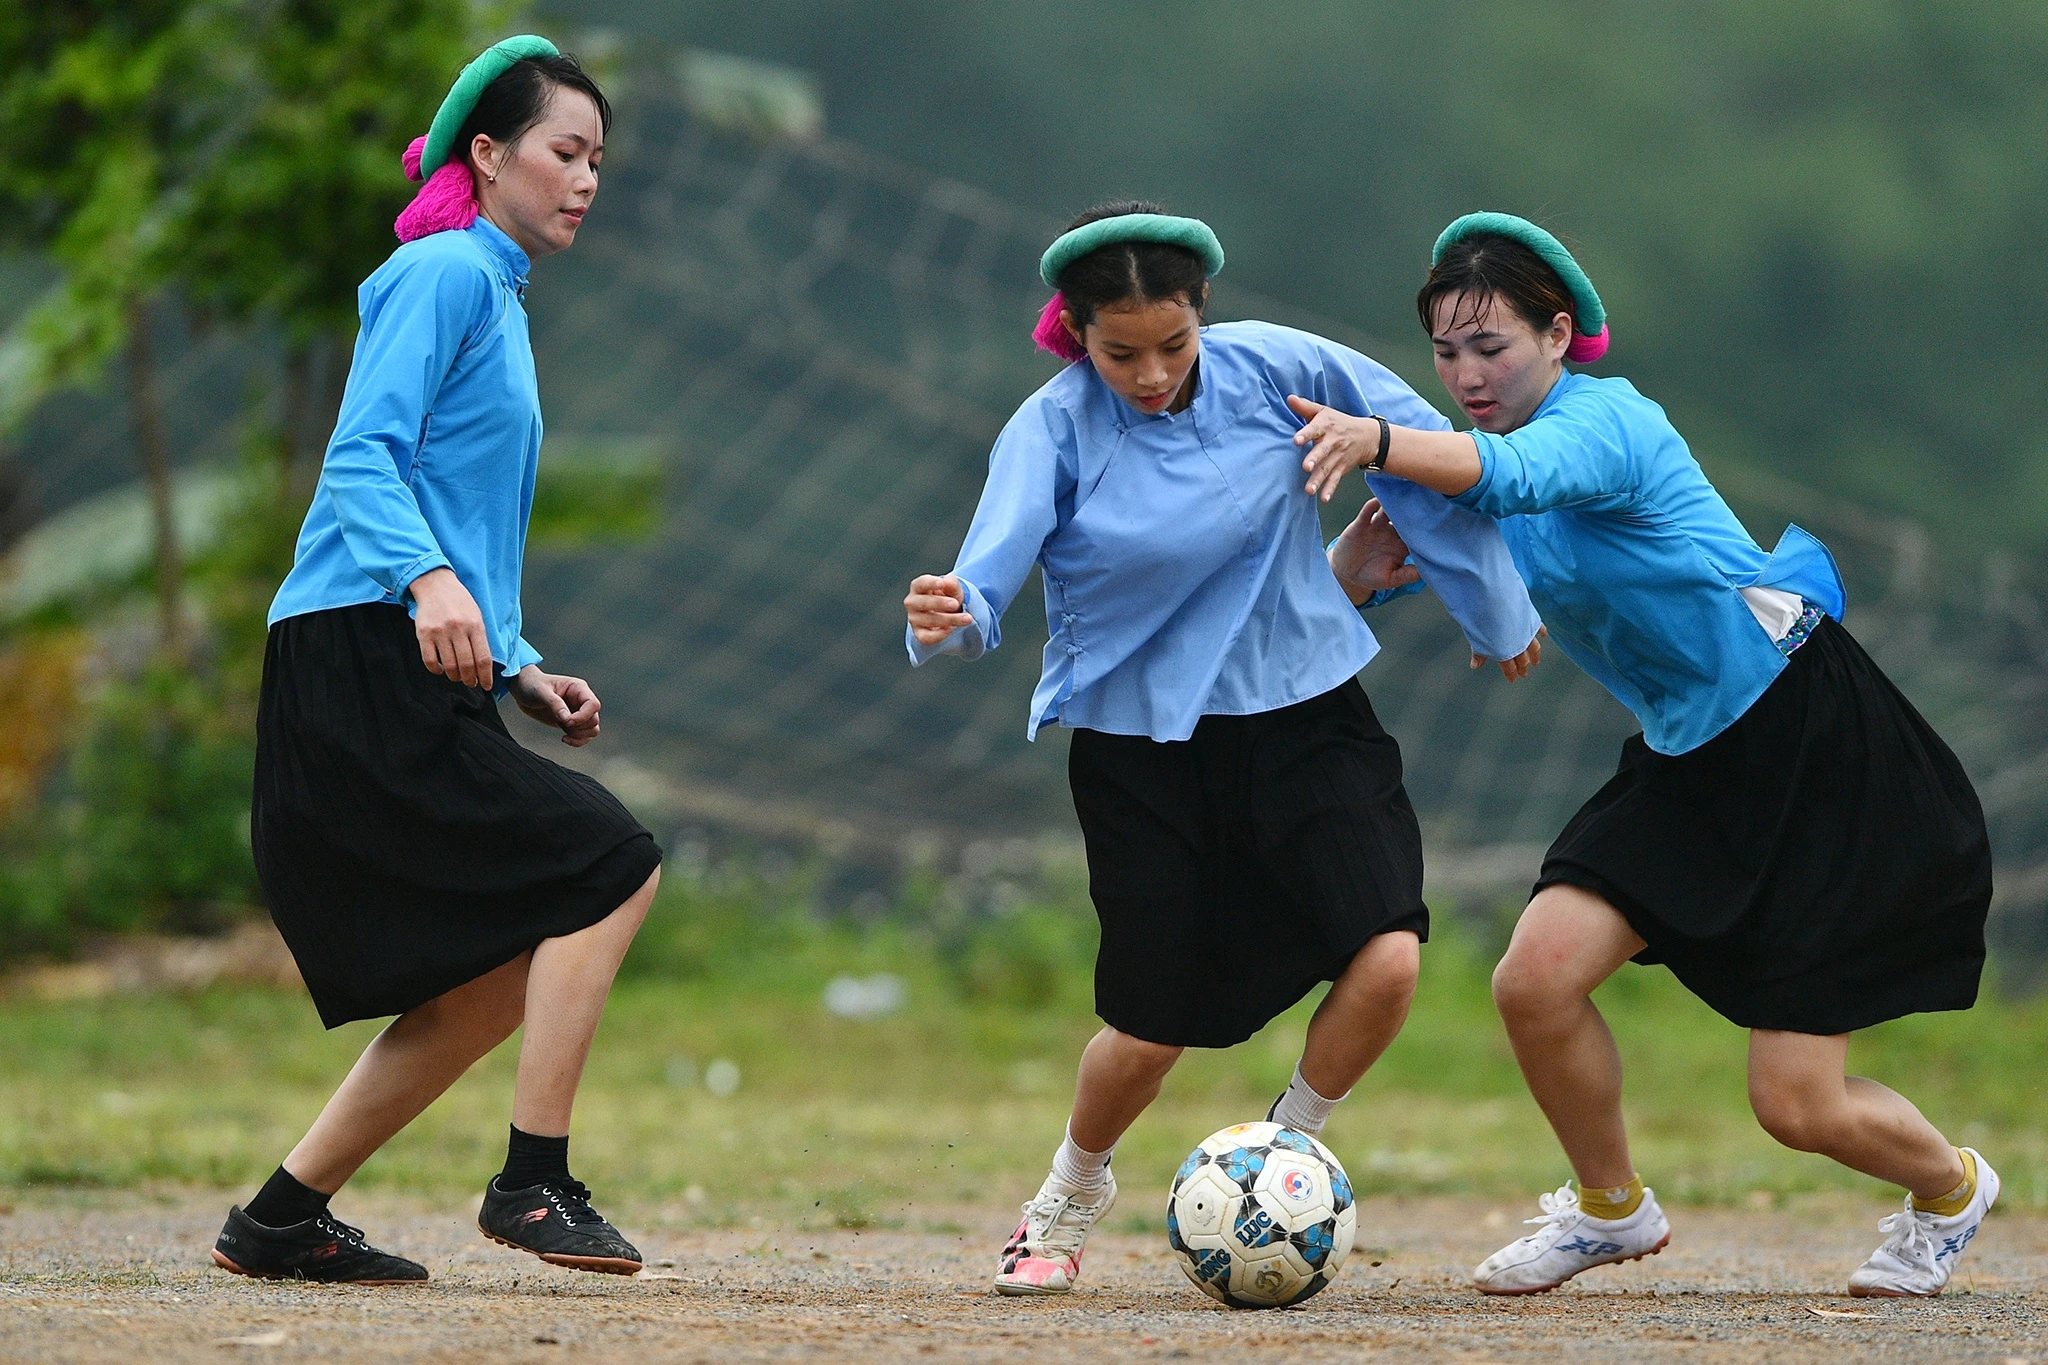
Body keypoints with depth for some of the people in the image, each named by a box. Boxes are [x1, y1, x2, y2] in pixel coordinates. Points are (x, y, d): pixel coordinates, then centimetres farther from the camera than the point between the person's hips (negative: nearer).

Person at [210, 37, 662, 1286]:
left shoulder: (495, 297, 25)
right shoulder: (443, 274, -4)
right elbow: (363, 458, -17)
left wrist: (521, 672, 20)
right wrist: (430, 582, -33)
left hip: (417, 687, 10)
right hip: (361, 667, -10)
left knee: (494, 983, 6)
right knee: (611, 864, -15)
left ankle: (280, 1222, 10)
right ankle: (534, 1182, -15)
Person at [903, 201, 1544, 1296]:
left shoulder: (1283, 370, -9)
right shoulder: (1053, 432, -12)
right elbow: (990, 572, -26)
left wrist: (1495, 614, 13)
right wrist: (950, 620, -50)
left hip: (1302, 713, 1)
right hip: (1143, 742, -1)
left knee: (1386, 957, -19)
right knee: (1151, 1025, -2)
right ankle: (1070, 1197, 31)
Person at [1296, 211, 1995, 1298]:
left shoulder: (1600, 418, -20)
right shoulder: (1501, 440, 7)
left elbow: (1511, 474, -42)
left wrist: (1373, 441, -59)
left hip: (1815, 744, -8)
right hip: (1688, 761, 8)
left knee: (1797, 1106, -6)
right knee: (1534, 981, -13)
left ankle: (1950, 1187, 27)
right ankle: (1609, 1208, 13)